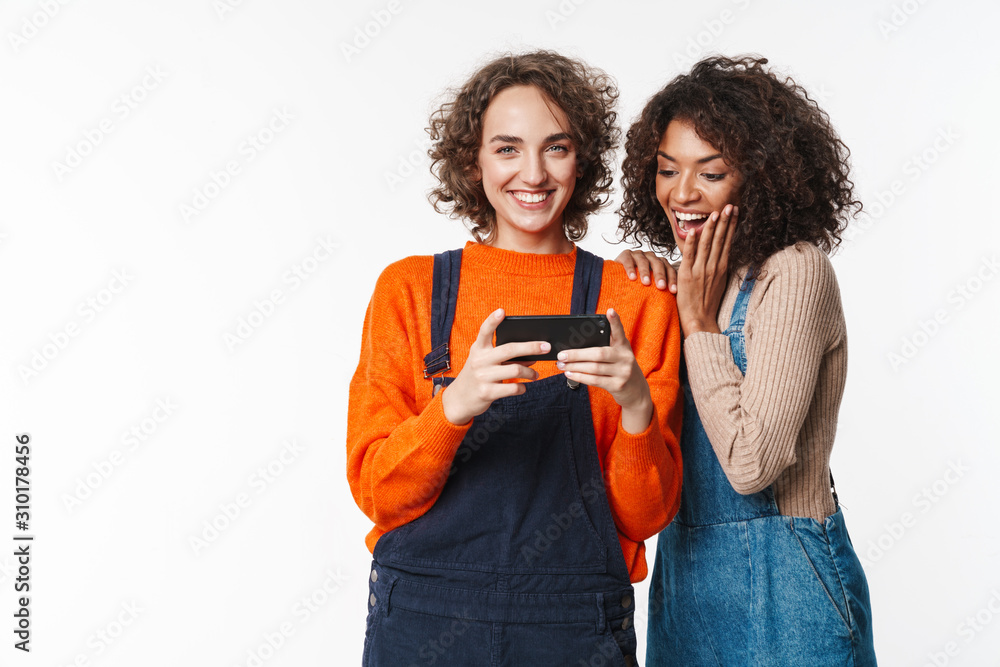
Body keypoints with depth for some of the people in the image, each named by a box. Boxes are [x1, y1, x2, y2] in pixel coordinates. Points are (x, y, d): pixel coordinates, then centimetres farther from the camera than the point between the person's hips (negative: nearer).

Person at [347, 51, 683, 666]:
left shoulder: (635, 302, -1)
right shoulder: (409, 289, -1)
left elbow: (644, 517, -3)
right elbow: (378, 494, -6)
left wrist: (637, 406, -21)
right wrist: (455, 403, -24)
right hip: (424, 617, 0)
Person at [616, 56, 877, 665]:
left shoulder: (795, 272, -17)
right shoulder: (694, 279, 6)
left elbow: (751, 464, -25)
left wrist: (699, 321, -18)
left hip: (776, 586, -7)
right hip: (683, 566, 7)